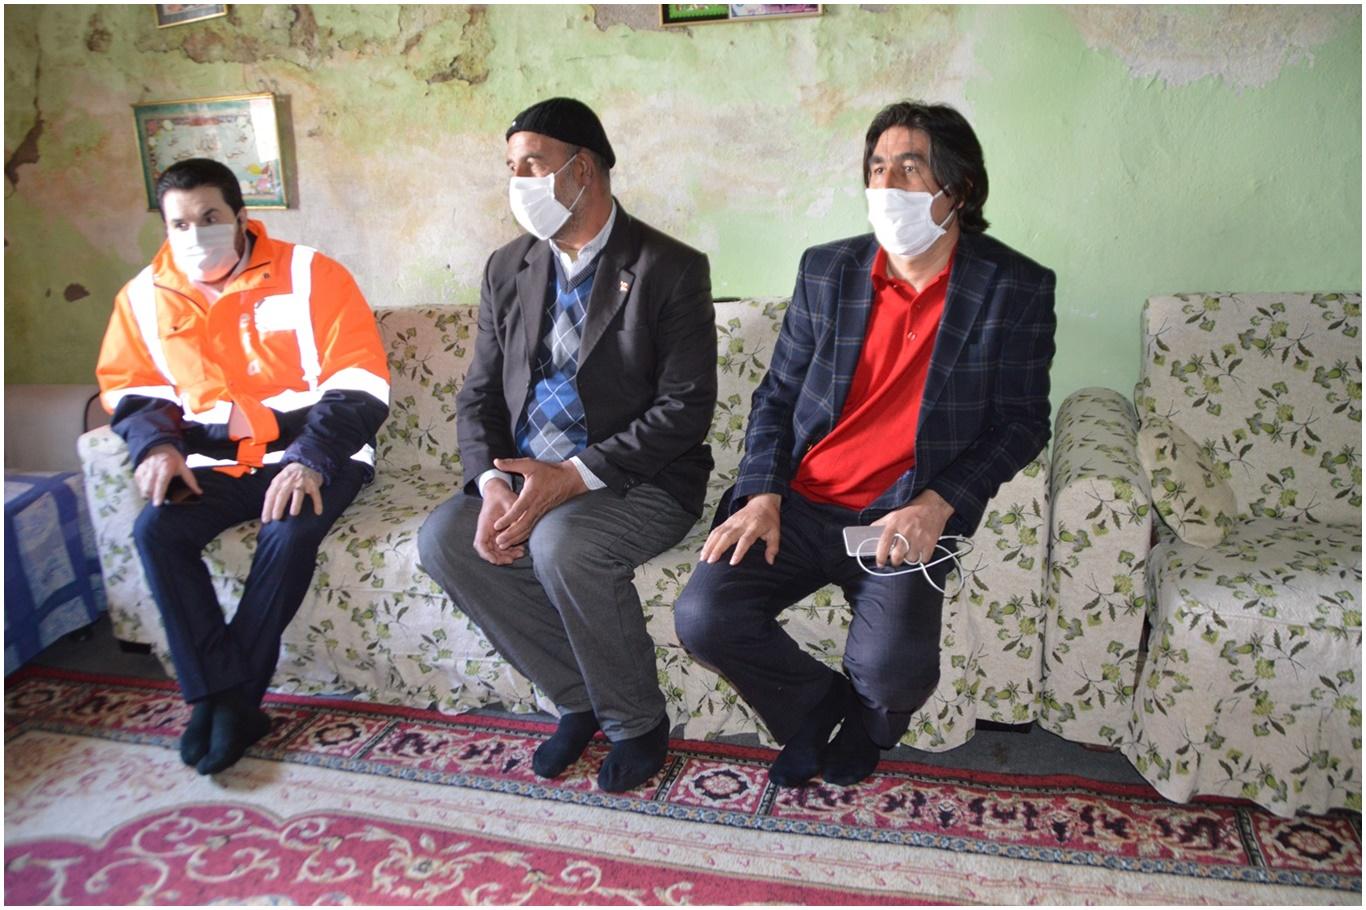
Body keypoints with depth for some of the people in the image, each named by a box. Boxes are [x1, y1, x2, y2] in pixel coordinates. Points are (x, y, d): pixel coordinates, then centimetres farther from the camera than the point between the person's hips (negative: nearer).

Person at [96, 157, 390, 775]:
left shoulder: (309, 275, -9)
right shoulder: (146, 296, 6)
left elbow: (360, 384, -13)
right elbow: (130, 388, 16)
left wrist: (311, 460, -25)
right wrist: (156, 444, -6)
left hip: (310, 453, -4)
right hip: (216, 463, 4)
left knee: (289, 532, -32)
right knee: (155, 529, -22)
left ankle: (228, 699, -14)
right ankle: (224, 699, -17)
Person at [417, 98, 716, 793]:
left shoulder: (669, 268, -7)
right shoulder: (508, 270, 11)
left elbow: (685, 407, -14)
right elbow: (479, 394, 8)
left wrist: (572, 476, -22)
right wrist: (493, 484, -13)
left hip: (638, 479, -6)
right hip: (525, 474, 6)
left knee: (563, 545, -33)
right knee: (445, 541, -18)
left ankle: (637, 723, -7)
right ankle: (579, 700, -1)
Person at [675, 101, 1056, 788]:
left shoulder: (1016, 290, -1)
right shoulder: (826, 270, 7)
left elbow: (1021, 422, 0)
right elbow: (776, 396, 10)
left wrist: (935, 505, -15)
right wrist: (763, 494, -6)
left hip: (905, 518, -2)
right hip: (798, 504, 3)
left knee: (894, 668, -25)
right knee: (702, 618, -17)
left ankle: (867, 720, 16)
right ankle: (816, 705, 14)